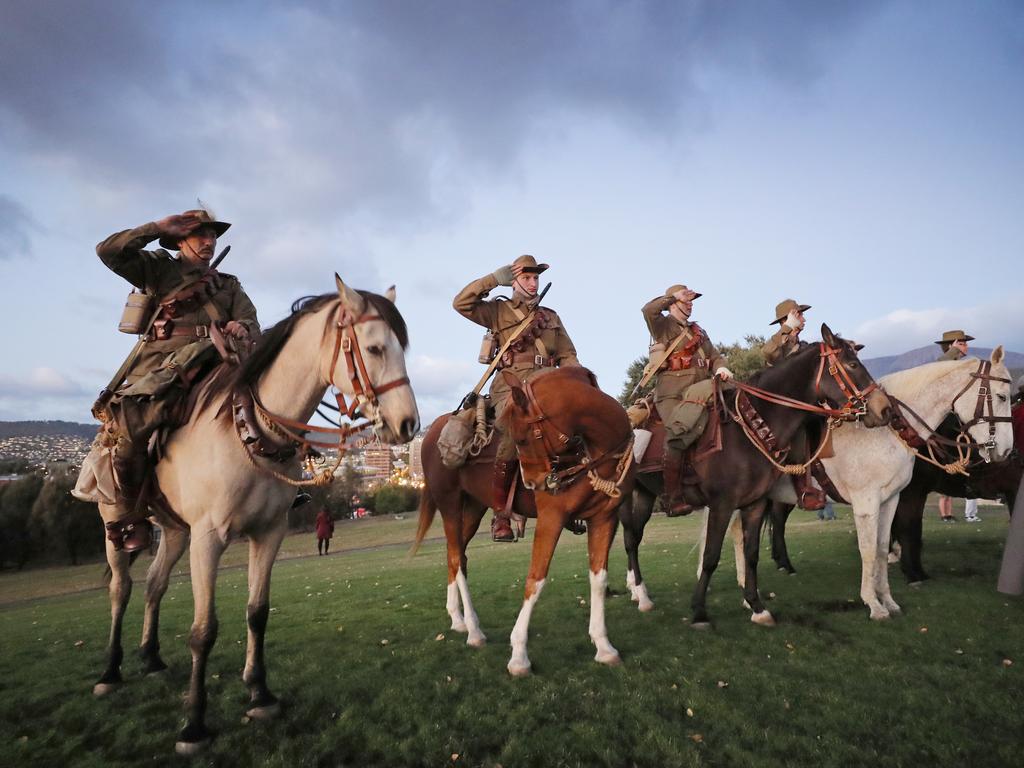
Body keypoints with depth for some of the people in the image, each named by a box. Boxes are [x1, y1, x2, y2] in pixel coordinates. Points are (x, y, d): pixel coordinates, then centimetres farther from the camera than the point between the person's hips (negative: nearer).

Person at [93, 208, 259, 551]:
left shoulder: (229, 285, 27)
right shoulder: (159, 269, 22)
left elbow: (251, 323, 14)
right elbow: (108, 252, 11)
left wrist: (242, 327, -11)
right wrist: (158, 228, 10)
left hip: (210, 362, 2)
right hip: (161, 362, -1)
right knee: (126, 420, -26)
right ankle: (128, 515, -11)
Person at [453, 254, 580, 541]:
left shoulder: (551, 316, 25)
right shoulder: (498, 311, 14)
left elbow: (568, 356, 23)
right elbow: (461, 303, 0)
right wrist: (495, 279, 3)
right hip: (511, 387, -4)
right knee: (513, 432, -31)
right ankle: (500, 513, -22)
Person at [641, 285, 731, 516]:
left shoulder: (699, 332, 28)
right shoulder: (663, 326, 8)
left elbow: (714, 356, 22)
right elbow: (648, 310, -14)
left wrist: (721, 368, -1)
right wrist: (674, 296, -3)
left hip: (698, 392, 7)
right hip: (671, 395, -7)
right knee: (677, 437, -25)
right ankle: (672, 498, -23)